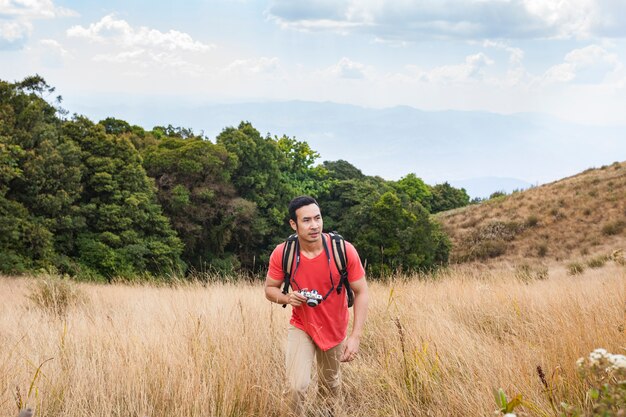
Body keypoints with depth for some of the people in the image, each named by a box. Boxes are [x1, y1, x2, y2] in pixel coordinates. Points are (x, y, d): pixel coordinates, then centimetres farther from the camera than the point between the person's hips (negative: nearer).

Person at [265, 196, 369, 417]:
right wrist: (287, 298, -26)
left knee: (330, 386, 20)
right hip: (301, 327, -1)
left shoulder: (344, 251, -22)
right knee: (295, 387, -19)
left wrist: (355, 336, -20)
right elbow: (270, 289, -3)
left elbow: (361, 293, -13)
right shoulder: (282, 253, -19)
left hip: (335, 329, 1)